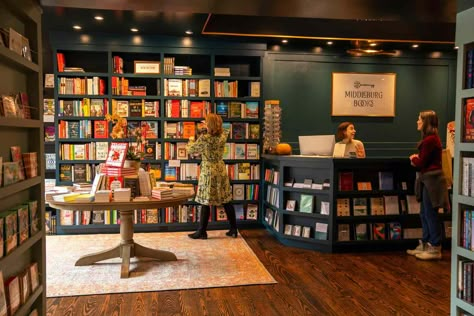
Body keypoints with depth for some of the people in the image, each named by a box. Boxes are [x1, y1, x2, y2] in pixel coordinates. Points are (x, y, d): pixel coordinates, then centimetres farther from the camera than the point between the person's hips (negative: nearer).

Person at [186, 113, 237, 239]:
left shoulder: (204, 138, -16)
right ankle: (233, 229, 17)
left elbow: (190, 150, -1)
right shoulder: (223, 136, -1)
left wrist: (191, 140, 18)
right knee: (226, 201, 11)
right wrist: (206, 129, 29)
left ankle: (202, 232, 11)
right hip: (221, 170, 6)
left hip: (208, 172, -5)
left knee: (205, 203, 2)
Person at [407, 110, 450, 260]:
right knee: (424, 213, 14)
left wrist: (413, 158, 4)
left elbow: (421, 163, -14)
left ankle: (435, 249, 5)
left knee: (430, 214, -3)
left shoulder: (429, 140, -19)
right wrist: (416, 158, 1)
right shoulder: (431, 138, 14)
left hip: (432, 180, -10)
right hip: (428, 179, 10)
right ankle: (425, 245, 23)